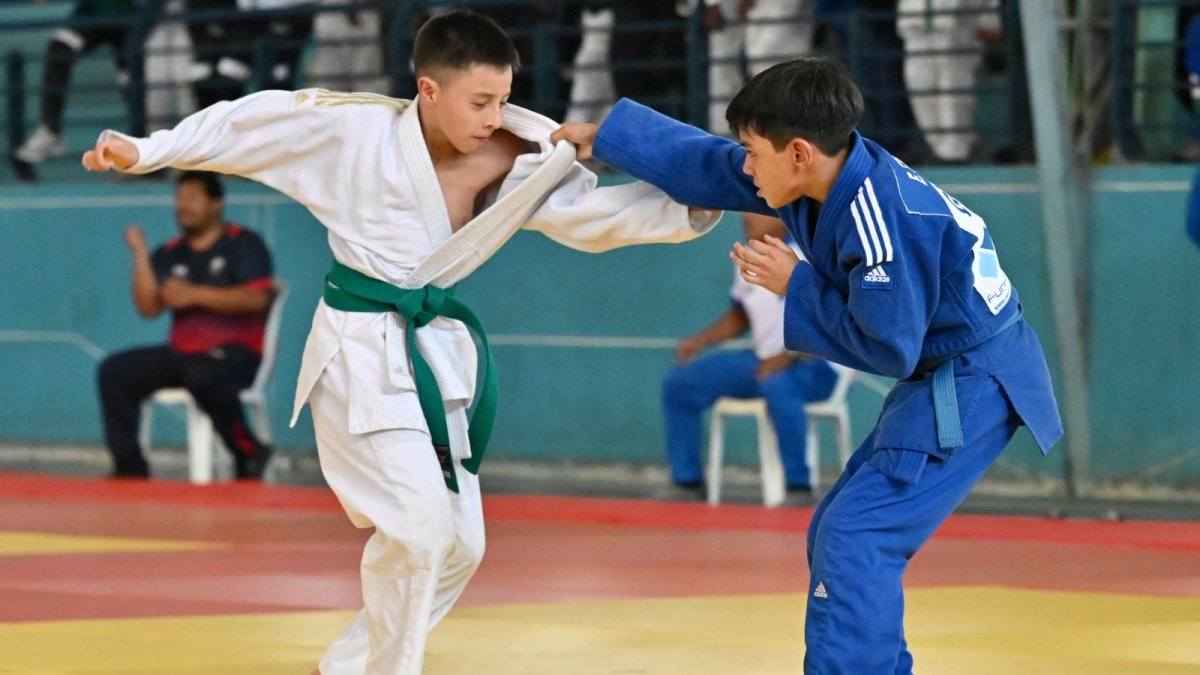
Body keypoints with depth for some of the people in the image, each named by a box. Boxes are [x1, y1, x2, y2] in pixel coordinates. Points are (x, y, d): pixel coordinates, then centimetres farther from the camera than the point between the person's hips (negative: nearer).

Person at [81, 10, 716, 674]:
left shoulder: (521, 162, -5)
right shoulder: (356, 131, -16)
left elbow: (593, 213, -5)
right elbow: (254, 122, -9)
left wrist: (692, 210, -19)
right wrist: (146, 151, -11)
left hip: (438, 350, 7)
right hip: (361, 351, -6)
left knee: (457, 544, 11)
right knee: (419, 521, -19)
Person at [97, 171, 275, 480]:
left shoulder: (244, 244, 1)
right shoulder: (170, 254, 15)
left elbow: (257, 299, -15)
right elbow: (149, 308, 4)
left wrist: (195, 294, -19)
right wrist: (140, 255, -4)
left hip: (236, 352, -6)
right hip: (182, 351, 6)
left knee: (202, 376, -39)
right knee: (114, 371, -10)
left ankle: (249, 453, -21)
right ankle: (129, 466, -8)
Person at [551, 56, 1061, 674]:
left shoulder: (878, 219, -29)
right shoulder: (832, 177, -1)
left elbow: (888, 347, -24)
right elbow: (708, 167, 12)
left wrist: (796, 288, -14)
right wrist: (604, 136, 18)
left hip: (972, 388, -10)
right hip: (940, 378, 10)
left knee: (857, 542, -17)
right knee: (838, 535, 15)